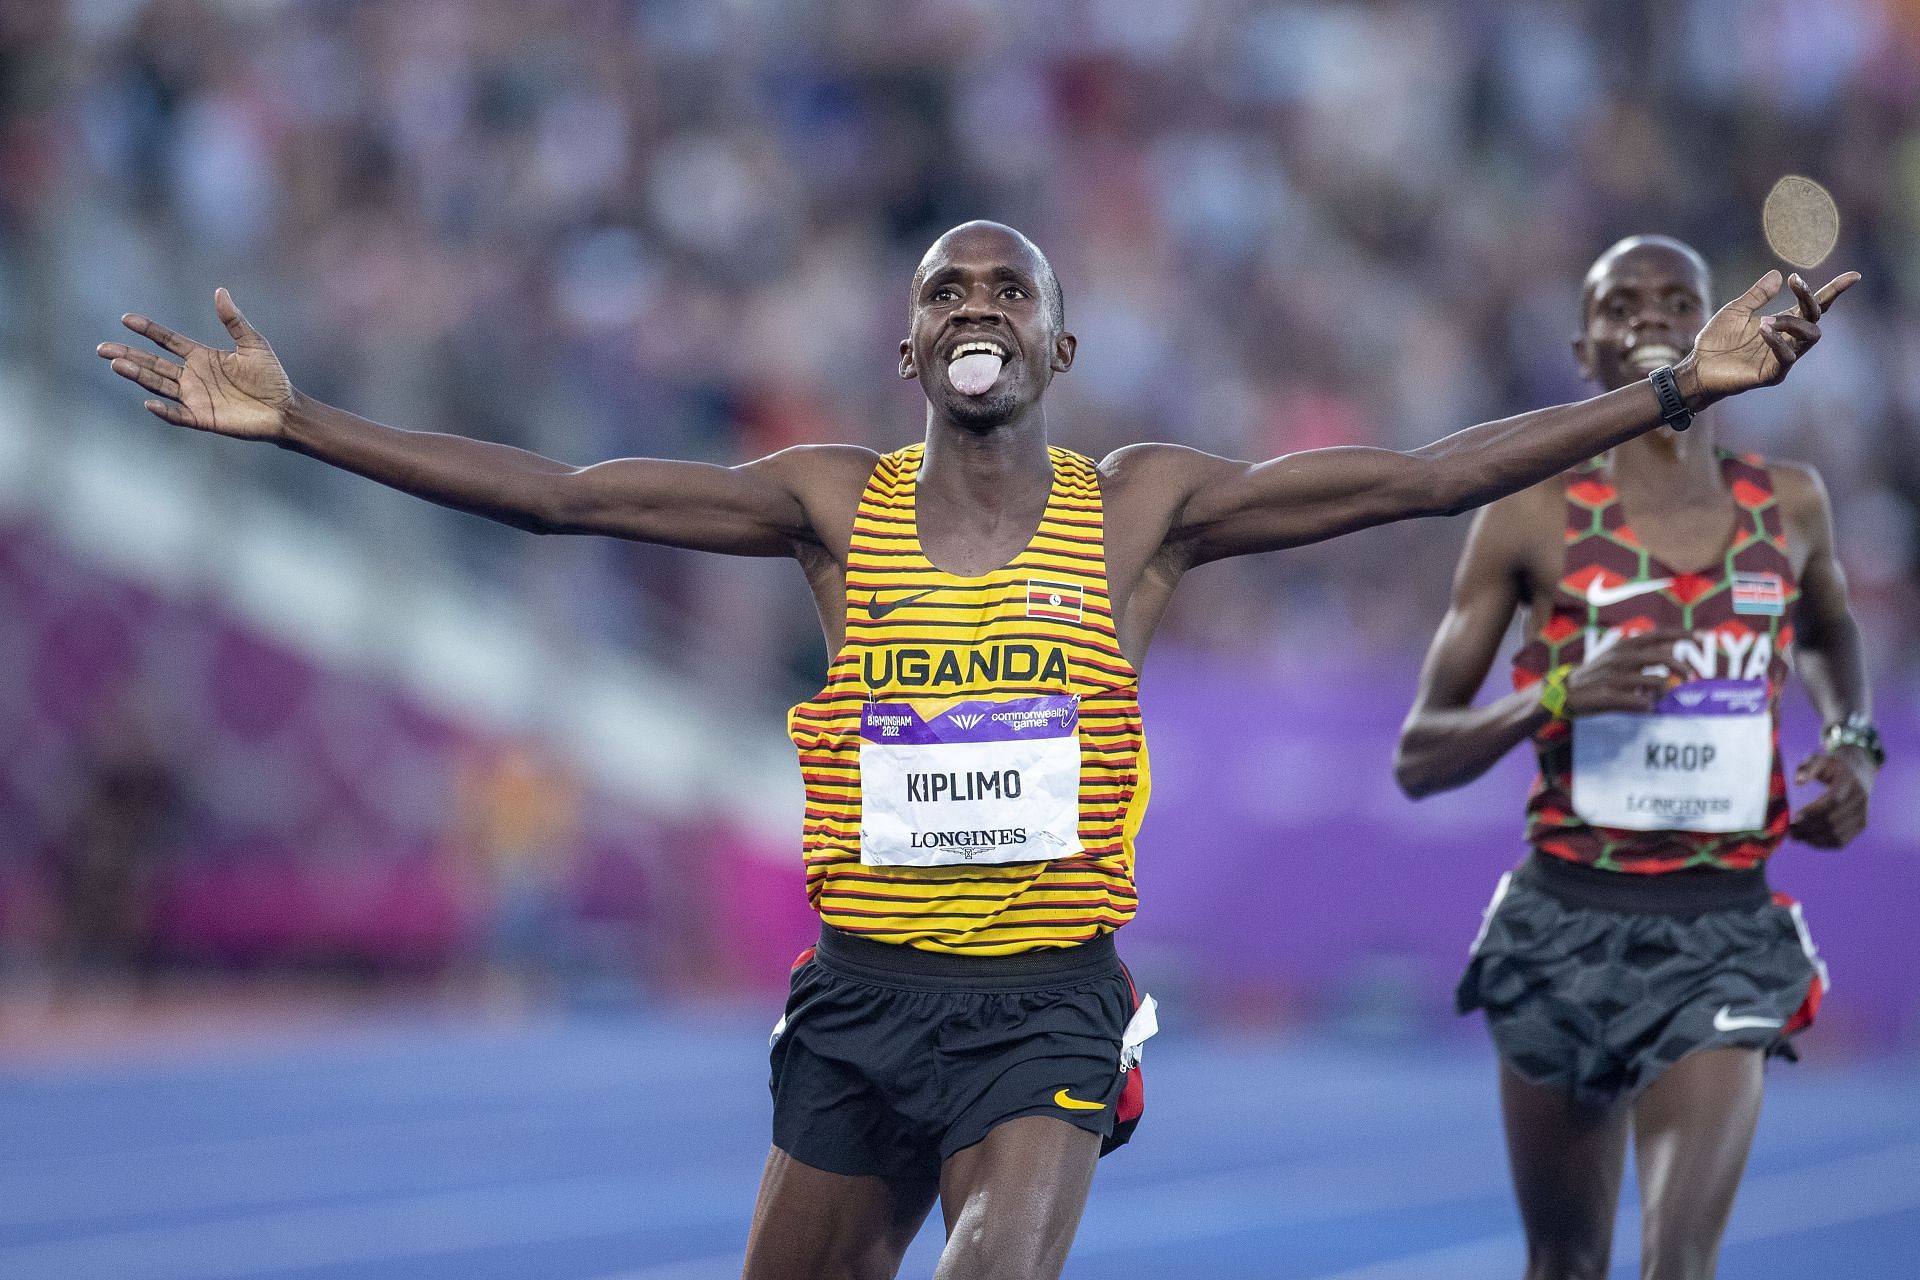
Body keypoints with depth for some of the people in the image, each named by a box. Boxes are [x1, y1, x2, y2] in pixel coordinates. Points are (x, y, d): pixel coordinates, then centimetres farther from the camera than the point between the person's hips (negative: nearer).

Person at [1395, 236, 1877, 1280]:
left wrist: (1852, 741, 8)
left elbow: (1828, 634, 29)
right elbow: (1419, 760, -2)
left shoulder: (1788, 505, 5)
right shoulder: (1533, 515, -3)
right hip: (1568, 921, 0)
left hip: (1723, 932, 0)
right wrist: (1558, 695, -20)